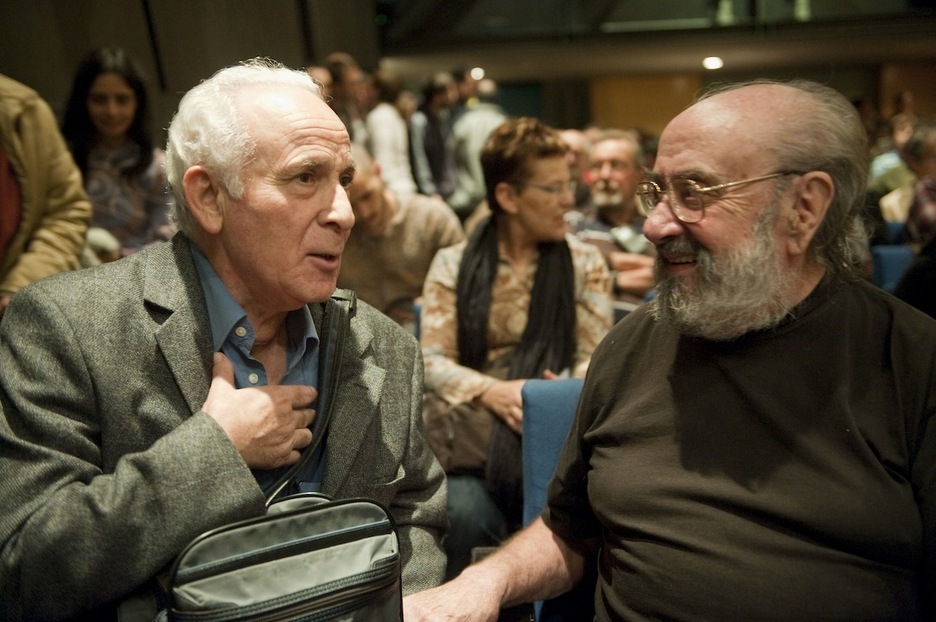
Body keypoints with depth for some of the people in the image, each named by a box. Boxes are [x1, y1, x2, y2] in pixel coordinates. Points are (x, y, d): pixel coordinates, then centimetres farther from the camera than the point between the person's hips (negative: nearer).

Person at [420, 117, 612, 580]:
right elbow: (432, 362, 0)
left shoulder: (584, 261, 10)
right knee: (469, 513, -30)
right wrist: (492, 391, -19)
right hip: (471, 427, 0)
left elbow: (594, 358, 4)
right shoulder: (453, 264, 8)